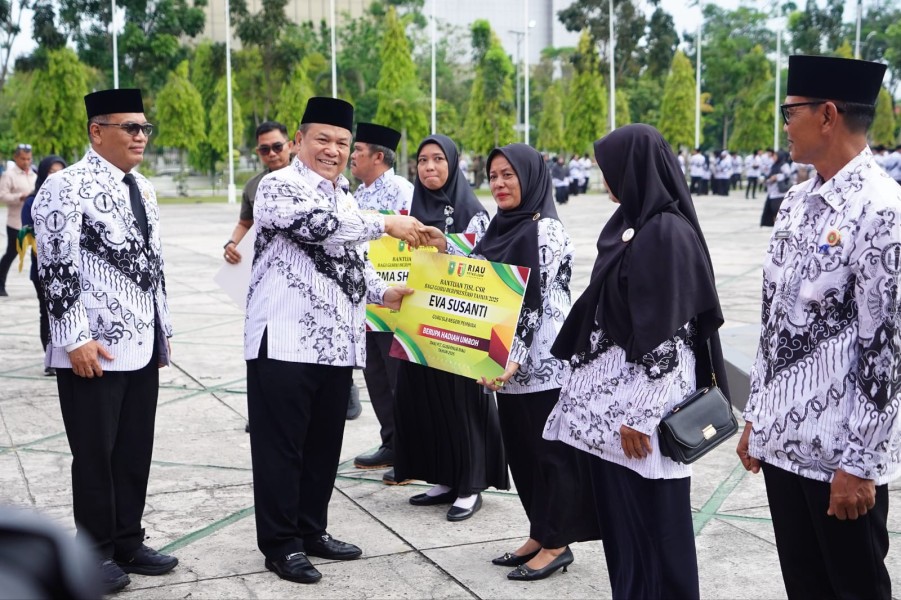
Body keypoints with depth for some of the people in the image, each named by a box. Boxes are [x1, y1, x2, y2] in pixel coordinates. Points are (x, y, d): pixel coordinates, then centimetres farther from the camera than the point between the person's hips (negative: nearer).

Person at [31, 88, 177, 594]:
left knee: (136, 451, 13)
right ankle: (96, 553, 17)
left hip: (142, 345, 7)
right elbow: (56, 269, -15)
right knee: (96, 454, 4)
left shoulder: (144, 188, 14)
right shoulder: (66, 186, -10)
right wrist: (75, 338, -19)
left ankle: (128, 543, 26)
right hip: (95, 349, -7)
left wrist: (163, 329, 18)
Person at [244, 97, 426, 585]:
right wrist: (384, 224, -22)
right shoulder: (278, 186, -6)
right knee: (281, 447, 0)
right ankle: (280, 543, 11)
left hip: (336, 342, 8)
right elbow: (318, 225, -25)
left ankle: (312, 530, 27)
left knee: (324, 444, 14)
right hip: (285, 341, -7)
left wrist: (381, 293, 11)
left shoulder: (344, 196, 18)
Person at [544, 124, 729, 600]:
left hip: (642, 398, -9)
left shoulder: (668, 233, -17)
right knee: (618, 512, 15)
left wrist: (640, 417, -20)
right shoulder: (631, 222, 11)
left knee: (650, 517, 3)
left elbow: (665, 333, -20)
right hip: (611, 390, 9)